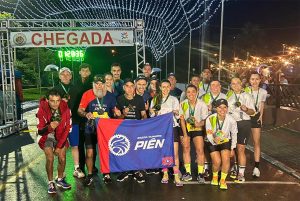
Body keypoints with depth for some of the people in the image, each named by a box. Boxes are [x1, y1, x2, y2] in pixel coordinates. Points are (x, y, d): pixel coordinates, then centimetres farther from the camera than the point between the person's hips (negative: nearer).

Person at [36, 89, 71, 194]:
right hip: (46, 136, -2)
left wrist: (59, 145, -9)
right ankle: (50, 183, 1)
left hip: (60, 136, 2)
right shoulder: (42, 110, -23)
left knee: (62, 158, -5)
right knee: (50, 157, -18)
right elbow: (40, 131, -19)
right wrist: (49, 127, -42)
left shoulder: (65, 108, -19)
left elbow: (67, 128, -9)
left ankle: (60, 180, 20)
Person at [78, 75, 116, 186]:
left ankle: (106, 174, 24)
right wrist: (86, 114, -21)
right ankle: (89, 175, 19)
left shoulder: (110, 96, 0)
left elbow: (114, 110, 10)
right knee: (89, 153, 0)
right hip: (90, 129, -1)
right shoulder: (87, 94, -4)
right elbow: (80, 110, -1)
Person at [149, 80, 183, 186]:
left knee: (175, 153, -7)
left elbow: (177, 116, 6)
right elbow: (151, 114, 14)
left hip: (172, 127, -1)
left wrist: (176, 113, -17)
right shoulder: (155, 100, 14)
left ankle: (176, 176, -3)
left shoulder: (174, 99, 10)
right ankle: (165, 174, 16)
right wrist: (153, 112, -8)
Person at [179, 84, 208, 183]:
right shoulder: (182, 104, -8)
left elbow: (205, 119, -12)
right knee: (186, 148, 2)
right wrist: (185, 134, -12)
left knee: (200, 150, -8)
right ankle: (188, 173, 12)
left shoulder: (202, 104, -15)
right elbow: (182, 119, -8)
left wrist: (199, 124, -34)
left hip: (197, 129, -2)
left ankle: (201, 174, 3)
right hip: (185, 128, 2)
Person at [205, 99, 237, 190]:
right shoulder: (210, 119, -23)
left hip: (225, 141, 1)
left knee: (226, 159, -20)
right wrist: (214, 140, -40)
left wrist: (232, 148, 4)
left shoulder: (231, 120, -19)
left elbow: (234, 134, -2)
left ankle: (223, 180, 4)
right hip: (213, 142, -1)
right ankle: (214, 177, 19)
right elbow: (209, 135, -17)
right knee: (217, 161, -15)